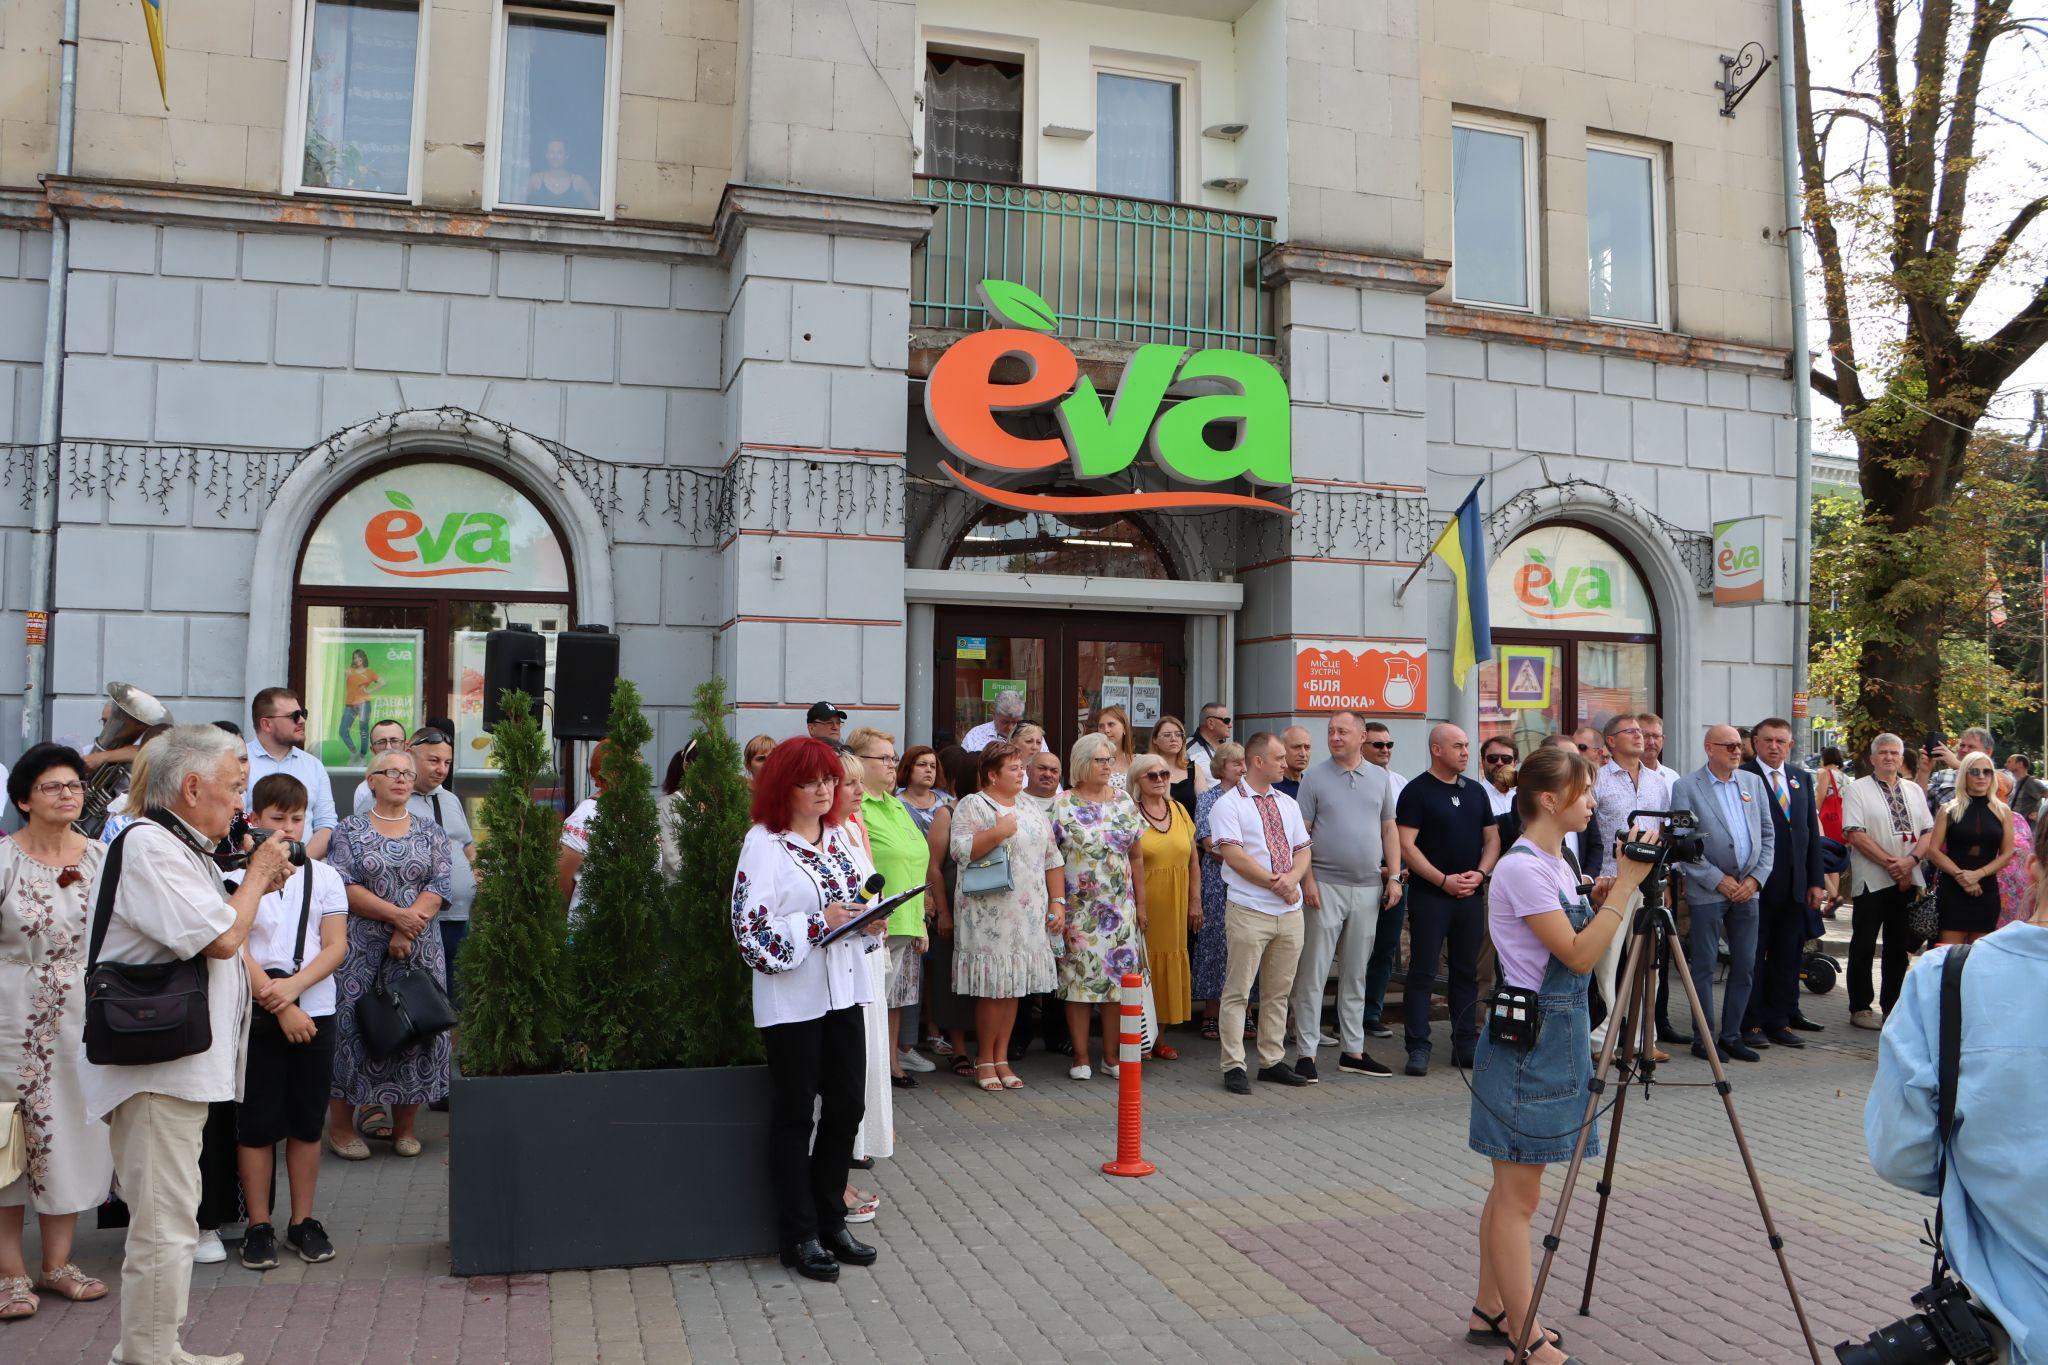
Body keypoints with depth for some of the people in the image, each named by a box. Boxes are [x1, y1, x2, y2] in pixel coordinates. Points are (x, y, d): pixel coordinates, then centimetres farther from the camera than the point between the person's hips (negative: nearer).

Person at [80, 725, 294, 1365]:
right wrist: (258, 876, -8)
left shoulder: (182, 849, 17)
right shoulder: (148, 845, -16)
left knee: (168, 1221, 18)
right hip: (155, 1068, -11)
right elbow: (221, 937, -23)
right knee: (164, 1227, -5)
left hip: (183, 1065, 11)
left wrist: (257, 887, 12)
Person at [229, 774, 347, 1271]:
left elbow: (336, 946, 0)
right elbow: (235, 951, -8)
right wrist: (279, 1005, -14)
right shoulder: (236, 877, -1)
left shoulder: (324, 877, 7)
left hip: (314, 1011, 2)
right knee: (257, 1123, 3)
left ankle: (303, 1221, 18)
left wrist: (293, 986, -15)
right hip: (255, 1014, -2)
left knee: (308, 1120, 8)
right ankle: (259, 1226, 15)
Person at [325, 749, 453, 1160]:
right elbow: (343, 886, -7)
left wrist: (408, 929, -14)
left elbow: (440, 886, 0)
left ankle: (406, 1124, 11)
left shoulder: (431, 833, 10)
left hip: (419, 947, 2)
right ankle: (341, 1123, 7)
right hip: (360, 949, -2)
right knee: (352, 1027, -3)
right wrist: (395, 914, -16)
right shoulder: (350, 830, 4)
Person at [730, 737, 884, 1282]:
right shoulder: (764, 843, -10)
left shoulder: (842, 837, 10)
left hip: (844, 990, 6)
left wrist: (870, 922, -3)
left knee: (846, 1105, 10)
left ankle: (830, 1221, 26)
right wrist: (819, 922, -20)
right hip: (791, 997, -6)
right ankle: (799, 1236, 16)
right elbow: (752, 929, -15)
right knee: (796, 1113, 5)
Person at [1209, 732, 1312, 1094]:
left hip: (1290, 911, 6)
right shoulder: (1228, 804, -5)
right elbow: (1234, 856, -13)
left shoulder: (1287, 803, 16)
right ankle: (1233, 1066, 2)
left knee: (1279, 992, 11)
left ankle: (1273, 1061, 20)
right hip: (1249, 911, -6)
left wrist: (1292, 877, -7)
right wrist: (1275, 883, -14)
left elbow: (1303, 850, 14)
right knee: (1238, 992, -3)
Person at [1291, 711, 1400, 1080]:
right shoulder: (1314, 777, -1)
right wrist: (1307, 878, -12)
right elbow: (1301, 832, -4)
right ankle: (1305, 1051, 2)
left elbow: (1389, 829, 14)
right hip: (1325, 885, -4)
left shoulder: (1380, 777, 10)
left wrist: (1394, 876, 5)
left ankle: (1352, 1050, 20)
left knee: (1356, 973, 12)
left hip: (1368, 887, 4)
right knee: (1313, 971, -3)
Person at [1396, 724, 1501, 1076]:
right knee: (1422, 973, -3)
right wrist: (1444, 880, -15)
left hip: (1472, 895, 6)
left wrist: (1480, 873, -4)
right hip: (1429, 896, -5)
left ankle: (1465, 1044, 19)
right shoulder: (1417, 791, -5)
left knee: (1467, 971, 10)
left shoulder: (1476, 791, 13)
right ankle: (1418, 1048, 1)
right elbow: (1406, 846, -11)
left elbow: (1492, 838, 14)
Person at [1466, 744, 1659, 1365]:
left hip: (1557, 1036, 10)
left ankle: (1489, 1312, 27)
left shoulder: (1558, 863, 12)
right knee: (1519, 1196, -2)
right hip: (1526, 1040, -10)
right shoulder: (1521, 868, -17)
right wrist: (1625, 882, -20)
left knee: (1511, 1189, 16)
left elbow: (1584, 941, 15)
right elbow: (1578, 956, -20)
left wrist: (1621, 888, 4)